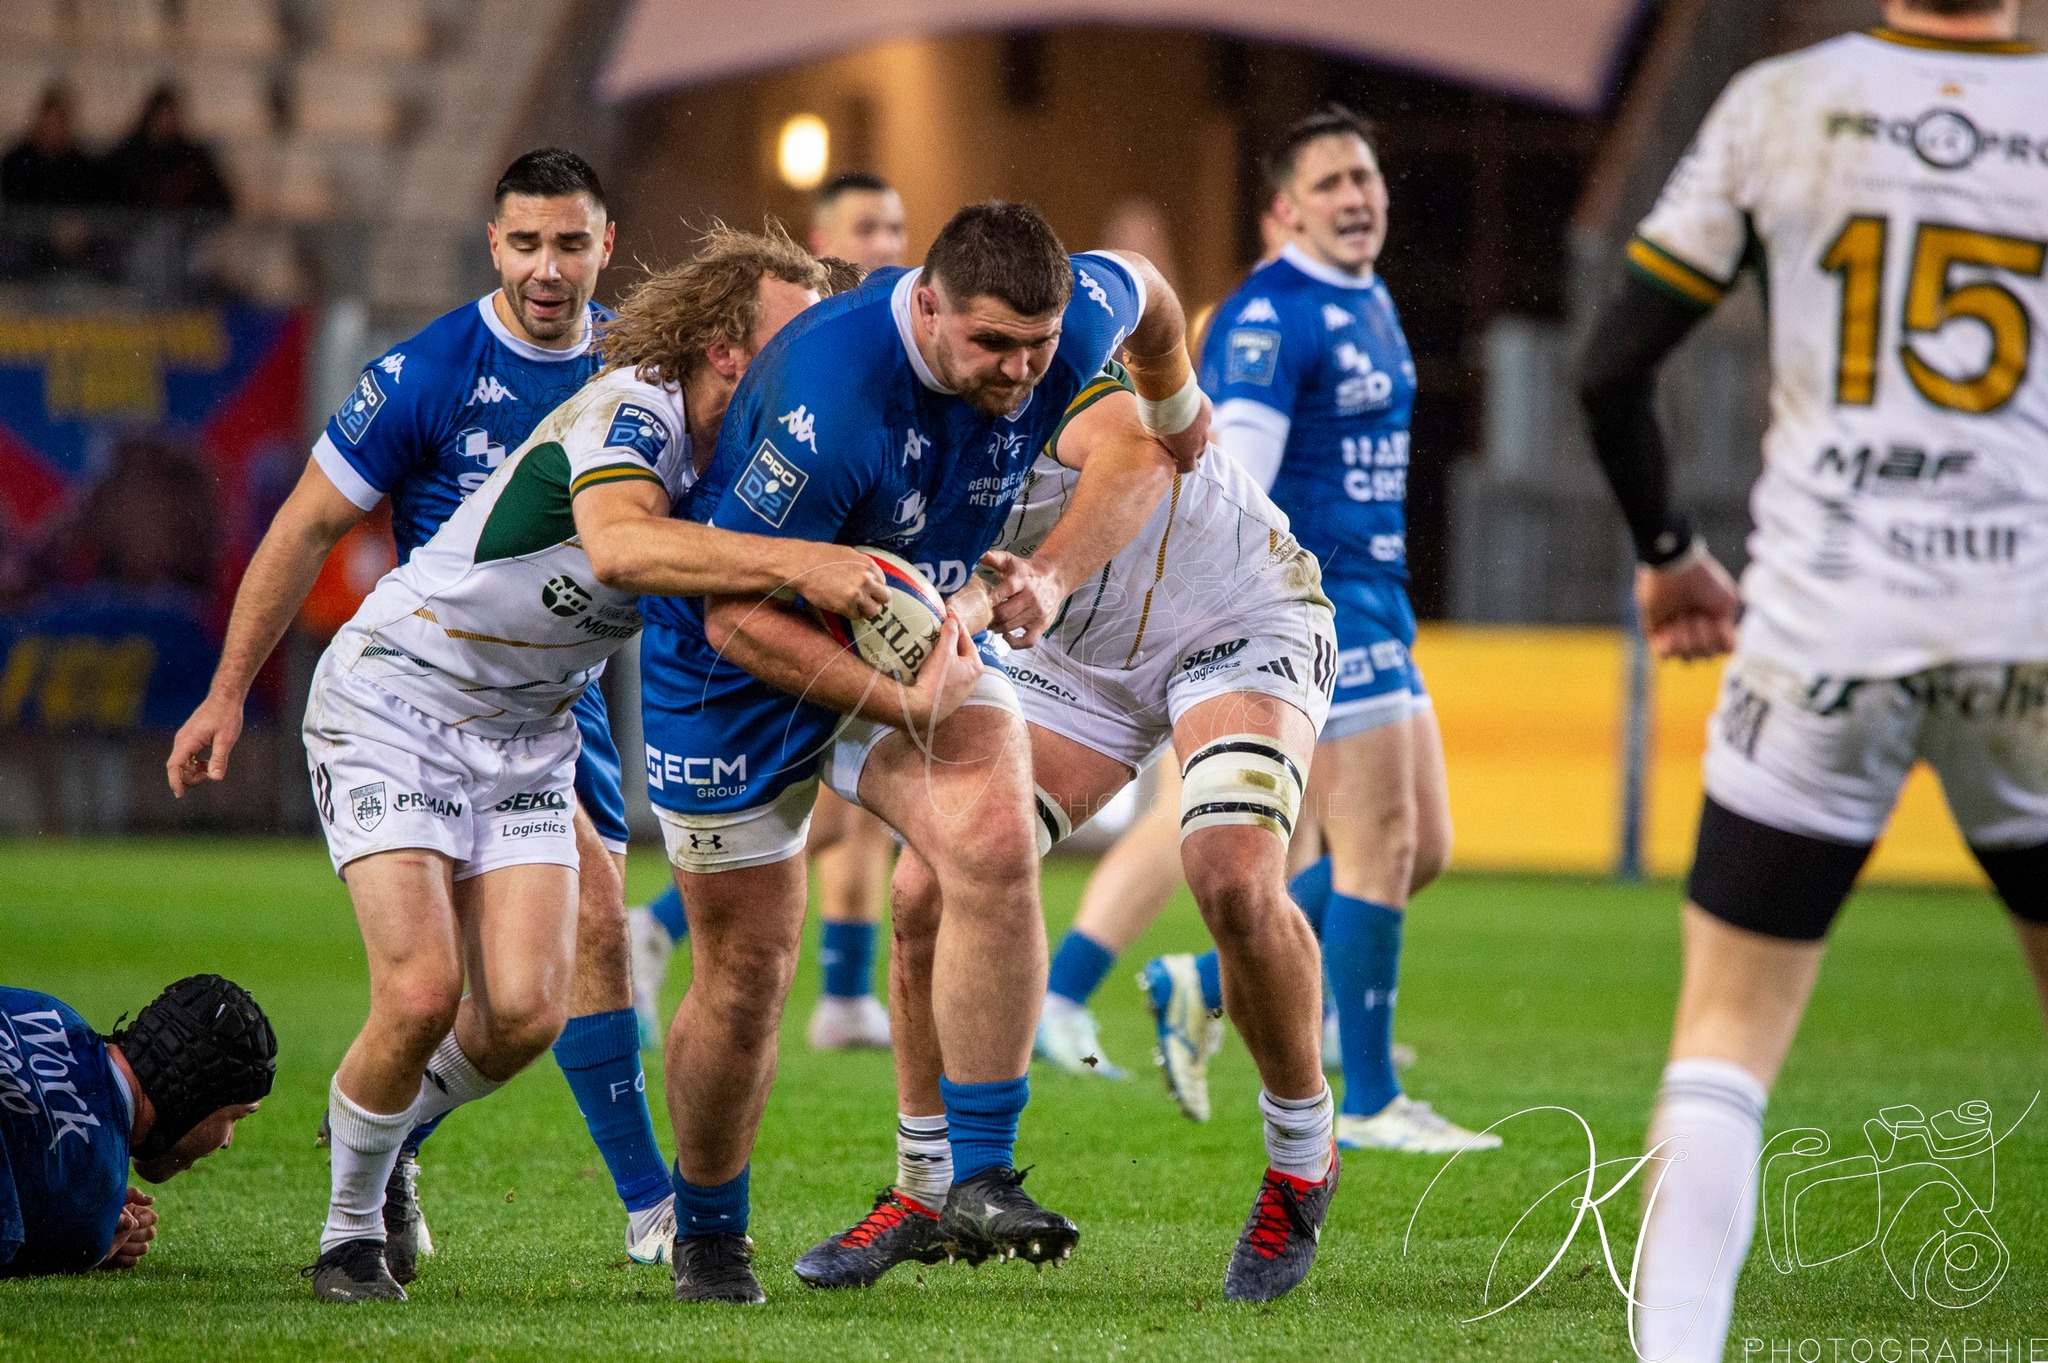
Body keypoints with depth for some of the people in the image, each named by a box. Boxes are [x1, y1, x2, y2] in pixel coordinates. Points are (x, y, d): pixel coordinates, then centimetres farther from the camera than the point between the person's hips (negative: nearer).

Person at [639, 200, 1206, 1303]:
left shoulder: (1073, 319, -18)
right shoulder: (827, 403, -36)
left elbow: (1144, 293, 10)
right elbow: (738, 615, -30)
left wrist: (1176, 403, 29)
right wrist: (902, 704, -35)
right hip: (737, 673, -4)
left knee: (993, 838, -26)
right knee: (747, 969, 3)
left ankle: (980, 1180, -22)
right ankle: (706, 1231, 30)